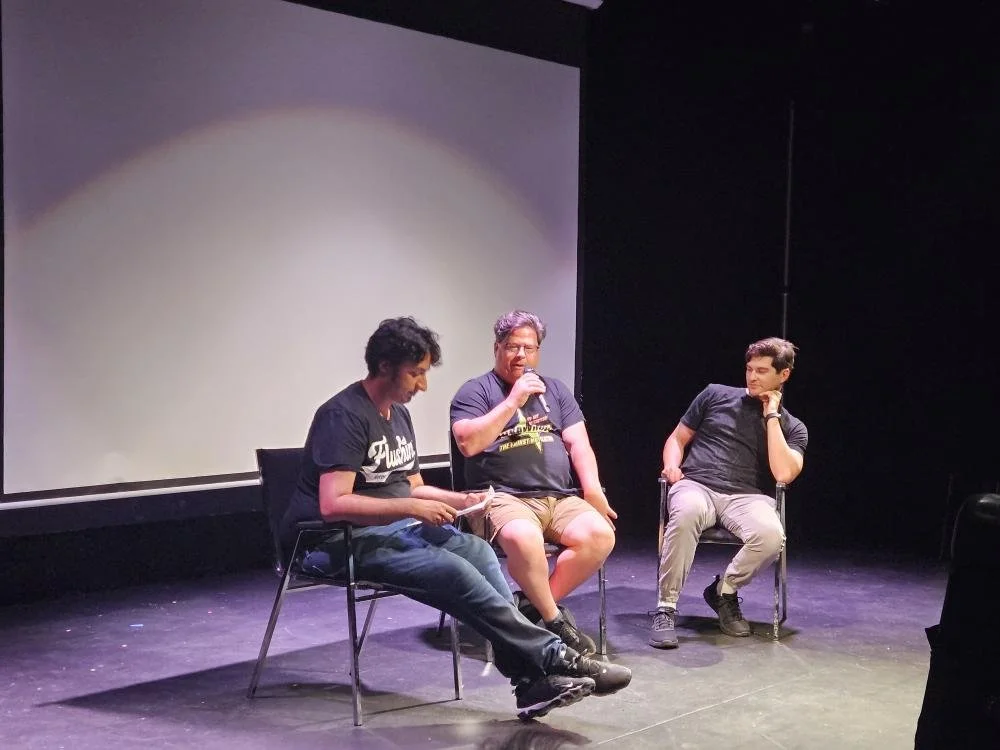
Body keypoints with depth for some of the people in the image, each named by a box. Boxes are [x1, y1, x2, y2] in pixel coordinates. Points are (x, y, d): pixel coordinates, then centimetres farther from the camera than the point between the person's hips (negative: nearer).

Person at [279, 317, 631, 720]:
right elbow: (333, 505, -24)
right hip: (343, 540, -8)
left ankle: (532, 680, -29)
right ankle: (553, 657, -23)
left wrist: (459, 500, 4)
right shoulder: (344, 415, -14)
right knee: (454, 570, -29)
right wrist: (411, 508, -24)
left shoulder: (399, 414, 15)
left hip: (396, 526, 8)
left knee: (478, 550, -20)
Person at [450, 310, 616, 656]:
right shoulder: (476, 391, 7)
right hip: (506, 497, -5)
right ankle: (555, 619, -14)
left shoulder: (555, 390, 22)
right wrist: (513, 401, -10)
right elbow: (468, 443, -9)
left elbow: (578, 443, 13)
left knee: (600, 535, -25)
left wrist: (593, 490, -5)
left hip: (561, 497, 5)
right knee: (522, 537, -38)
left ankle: (534, 604, -7)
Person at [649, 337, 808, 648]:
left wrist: (771, 416, -2)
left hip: (747, 497, 1)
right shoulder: (716, 395, 17)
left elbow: (783, 473, -5)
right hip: (696, 485, -1)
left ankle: (724, 591, -4)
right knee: (687, 511, -40)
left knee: (771, 535, -35)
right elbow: (677, 439, 21)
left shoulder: (792, 427, 15)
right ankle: (665, 609, -27)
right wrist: (671, 465, -2)